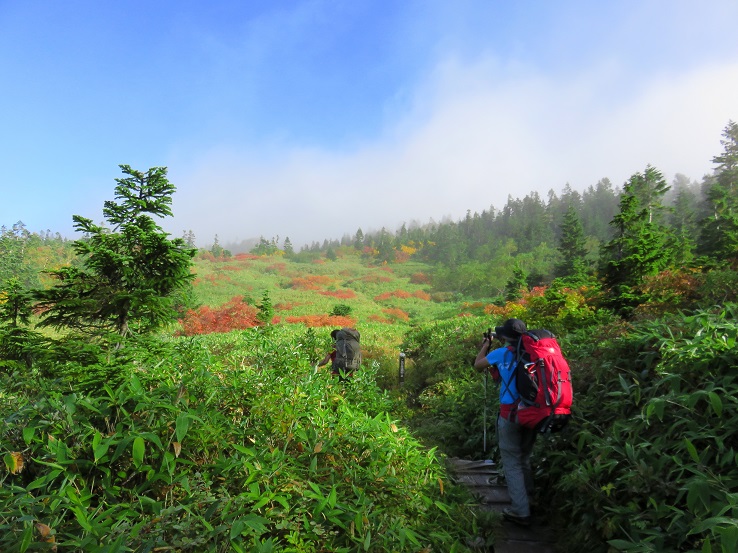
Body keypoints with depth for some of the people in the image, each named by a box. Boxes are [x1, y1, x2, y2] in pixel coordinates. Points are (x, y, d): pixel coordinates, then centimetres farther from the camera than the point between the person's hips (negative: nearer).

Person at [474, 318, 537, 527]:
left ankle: (520, 512, 3)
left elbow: (477, 365, 8)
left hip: (510, 414, -5)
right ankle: (527, 501, 32)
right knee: (524, 460, 22)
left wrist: (486, 345, 20)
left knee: (512, 464, 3)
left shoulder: (502, 353, -9)